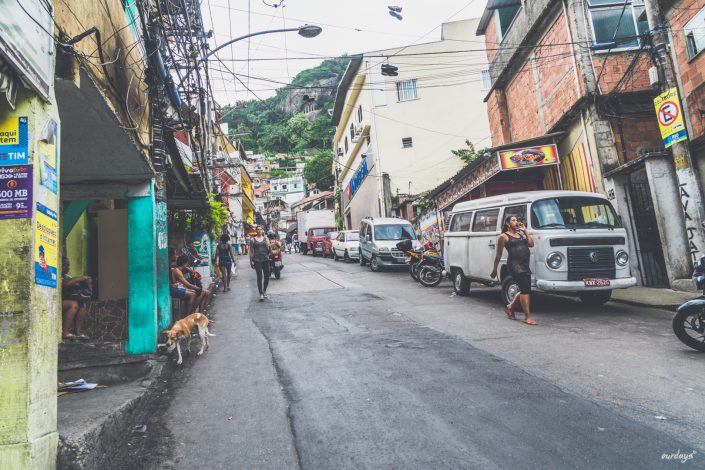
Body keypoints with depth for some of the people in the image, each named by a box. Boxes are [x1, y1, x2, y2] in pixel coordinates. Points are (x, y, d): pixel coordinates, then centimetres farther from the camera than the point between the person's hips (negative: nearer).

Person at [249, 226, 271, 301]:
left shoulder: (266, 239, 10)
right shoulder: (253, 240, 4)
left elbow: (270, 251, 8)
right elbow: (251, 251, 5)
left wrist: (269, 246, -14)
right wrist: (251, 261, 0)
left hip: (265, 259, 3)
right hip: (257, 260, -2)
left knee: (267, 276, 5)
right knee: (259, 277, -6)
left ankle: (264, 290, 28)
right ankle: (261, 294, -3)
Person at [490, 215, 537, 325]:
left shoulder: (521, 234, 21)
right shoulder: (504, 236, 2)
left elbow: (531, 244, 7)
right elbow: (498, 255, 3)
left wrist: (525, 230, 10)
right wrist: (494, 270, 5)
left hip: (525, 265, 7)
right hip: (514, 264, -7)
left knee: (524, 290, 10)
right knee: (525, 289, -13)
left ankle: (510, 307, 31)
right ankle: (528, 317, -9)